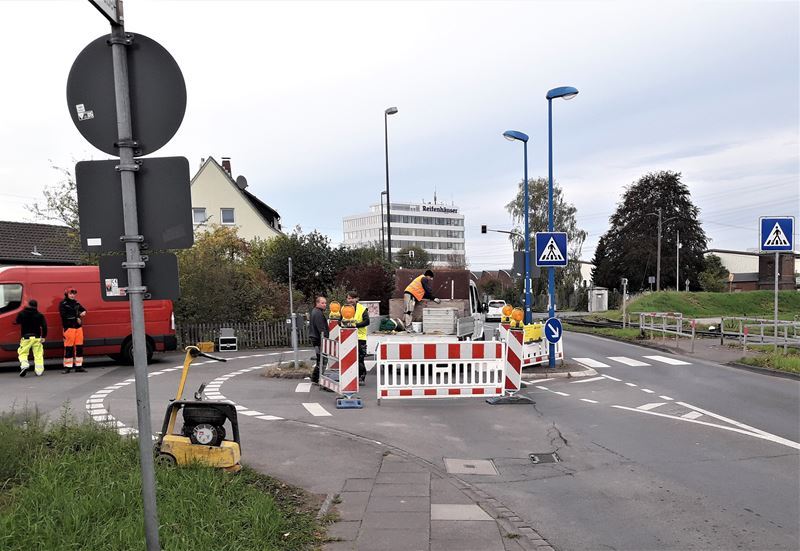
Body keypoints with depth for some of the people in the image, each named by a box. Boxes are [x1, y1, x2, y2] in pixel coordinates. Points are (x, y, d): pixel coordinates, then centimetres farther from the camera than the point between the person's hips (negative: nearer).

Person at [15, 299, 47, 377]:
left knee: (22, 353, 12)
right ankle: (39, 371, 2)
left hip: (26, 337, 0)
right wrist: (43, 337, -3)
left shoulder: (21, 314, 0)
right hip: (37, 337, 0)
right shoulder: (39, 315, -1)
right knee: (38, 354, 4)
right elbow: (44, 326, -7)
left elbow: (17, 322, 17)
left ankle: (24, 365, -14)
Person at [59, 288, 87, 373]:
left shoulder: (76, 303, 16)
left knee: (79, 347, 5)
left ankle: (78, 366, 10)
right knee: (68, 347, -5)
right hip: (69, 328, -6)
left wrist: (83, 312, -4)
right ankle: (67, 367, 1)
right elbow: (64, 316, -12)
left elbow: (82, 309, 21)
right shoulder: (63, 304, -2)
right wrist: (76, 318, -15)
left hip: (78, 327, 6)